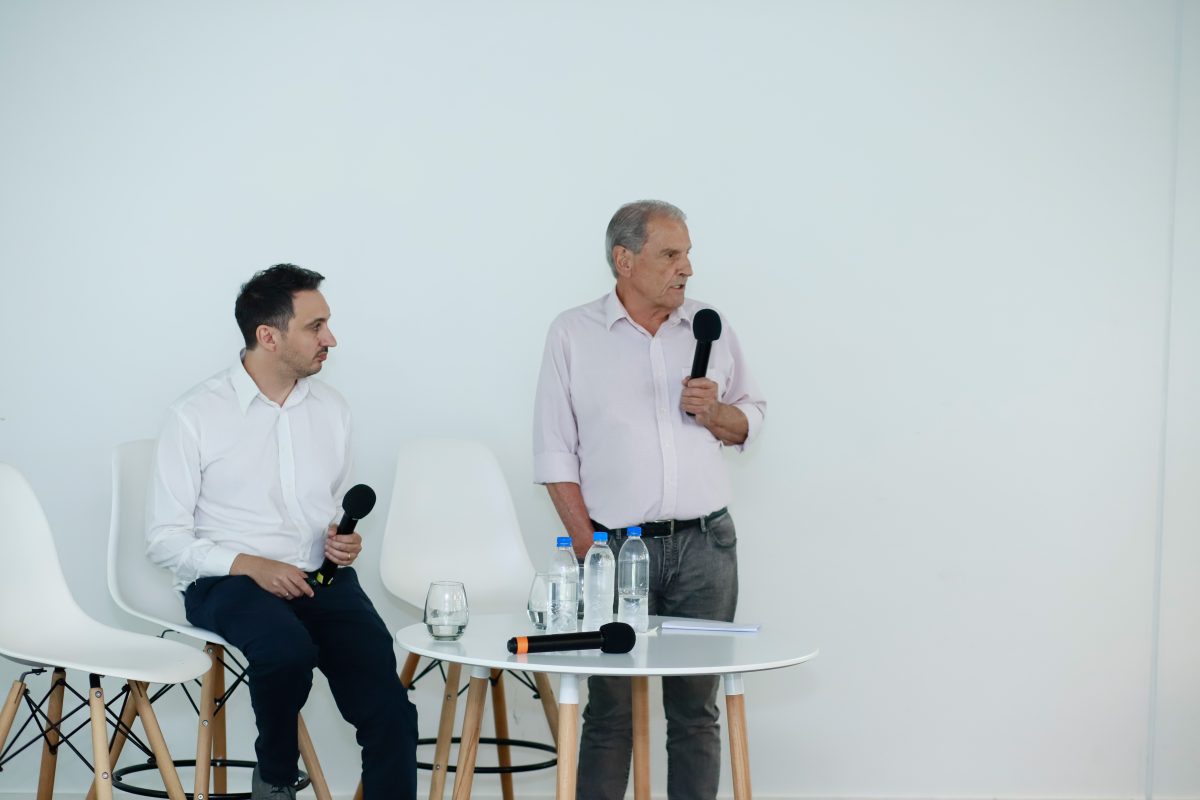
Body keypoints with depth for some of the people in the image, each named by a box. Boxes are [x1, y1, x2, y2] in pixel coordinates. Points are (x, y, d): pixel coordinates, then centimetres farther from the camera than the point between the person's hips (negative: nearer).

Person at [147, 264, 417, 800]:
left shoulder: (331, 409, 11)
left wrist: (346, 541, 0)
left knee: (390, 715, -20)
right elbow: (165, 539, -4)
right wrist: (250, 565, -17)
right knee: (290, 651, -36)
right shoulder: (196, 415, -4)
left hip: (322, 578, 4)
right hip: (227, 580, -4)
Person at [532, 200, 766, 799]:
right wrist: (587, 547, -8)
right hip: (615, 545, -2)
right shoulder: (573, 333, 1)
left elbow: (750, 421, 16)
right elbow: (555, 453, 0)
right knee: (610, 711, 2)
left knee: (695, 709, 5)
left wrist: (714, 413, -7)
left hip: (705, 547, 2)